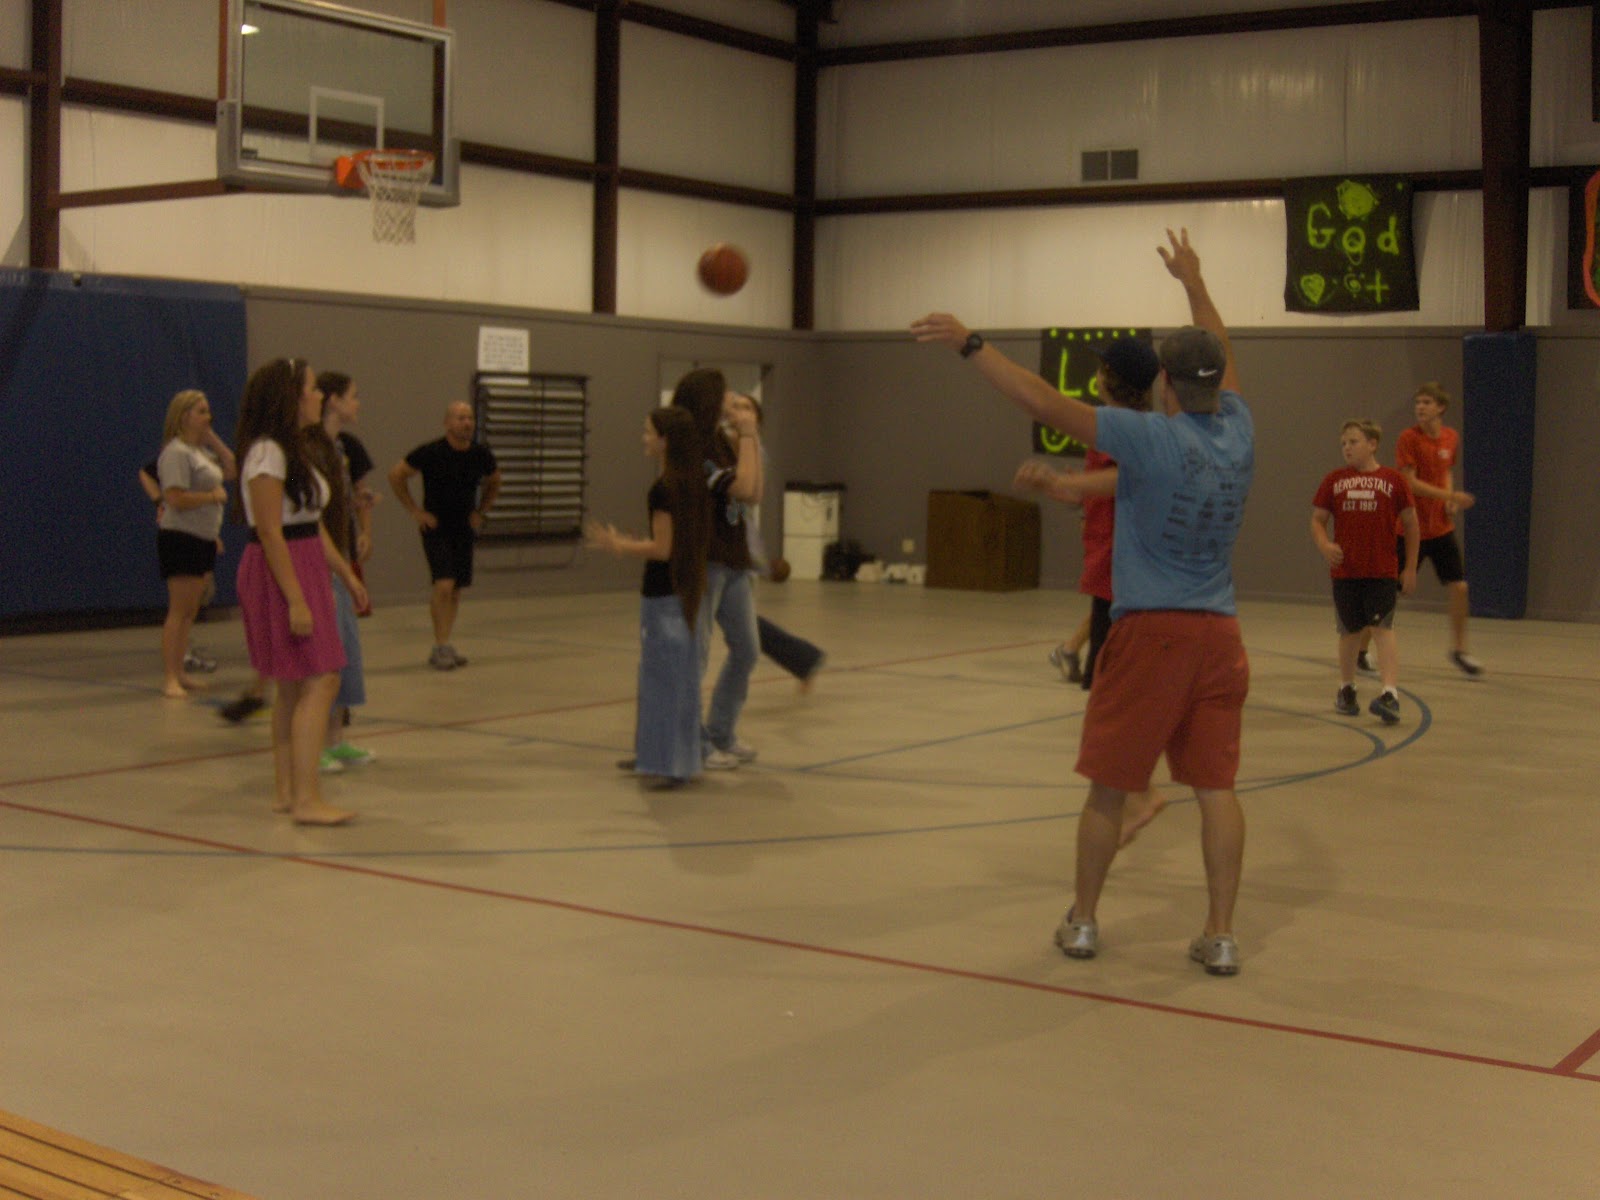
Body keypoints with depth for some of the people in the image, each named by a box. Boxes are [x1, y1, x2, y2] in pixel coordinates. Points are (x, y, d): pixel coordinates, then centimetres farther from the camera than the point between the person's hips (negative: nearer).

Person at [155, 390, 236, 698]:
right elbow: (176, 498, -23)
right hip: (181, 537, -9)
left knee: (191, 611, 12)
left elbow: (232, 471, 17)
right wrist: (213, 496, -14)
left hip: (204, 539, 9)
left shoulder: (203, 450, 13)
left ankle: (180, 672, 19)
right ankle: (170, 678, -6)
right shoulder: (176, 452, -15)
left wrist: (213, 438, 9)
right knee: (179, 611, -8)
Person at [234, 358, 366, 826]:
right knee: (319, 682, -13)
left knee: (294, 688, 11)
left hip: (306, 571, 10)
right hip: (279, 575, -10)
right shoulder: (268, 453, -15)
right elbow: (270, 532, -19)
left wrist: (346, 574, 19)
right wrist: (295, 600, -23)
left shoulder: (294, 452, 16)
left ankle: (285, 791, 16)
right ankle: (306, 799, -13)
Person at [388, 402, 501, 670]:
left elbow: (494, 482, 21)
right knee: (444, 585, -16)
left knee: (457, 590, 7)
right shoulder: (431, 453, -13)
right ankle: (441, 647, -9)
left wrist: (481, 511, 11)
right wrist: (414, 510, -5)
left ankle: (444, 647, 17)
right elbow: (396, 475, -3)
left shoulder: (482, 455, -1)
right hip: (436, 528, -5)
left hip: (464, 528, 5)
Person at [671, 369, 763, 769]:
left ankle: (722, 736, 25)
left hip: (732, 562, 9)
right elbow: (742, 488, -23)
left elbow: (755, 495, 11)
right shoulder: (691, 452, -16)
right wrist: (747, 437, -11)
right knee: (695, 655, -1)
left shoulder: (721, 440, 10)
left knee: (746, 650, 14)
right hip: (702, 563, -9)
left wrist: (751, 440, 6)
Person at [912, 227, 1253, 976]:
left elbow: (1045, 403, -15)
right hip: (1217, 633, 5)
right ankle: (1220, 935, 5)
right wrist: (1193, 281, 37)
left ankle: (1083, 921, 20)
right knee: (1216, 784, 5)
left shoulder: (1152, 438, -12)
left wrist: (970, 345, -9)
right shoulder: (1238, 435, 4)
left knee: (1109, 785, 8)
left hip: (1149, 631, -5)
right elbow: (1223, 357, 24)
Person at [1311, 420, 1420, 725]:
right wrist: (1324, 545, -16)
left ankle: (1390, 694, -18)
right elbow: (1317, 520, 6)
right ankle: (1346, 689, 30)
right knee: (1350, 631, 13)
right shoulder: (1333, 481, 4)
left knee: (1382, 629, -12)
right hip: (1344, 571, 2)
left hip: (1382, 571, -2)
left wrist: (1410, 567, 3)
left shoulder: (1394, 480, -1)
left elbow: (1410, 523, 5)